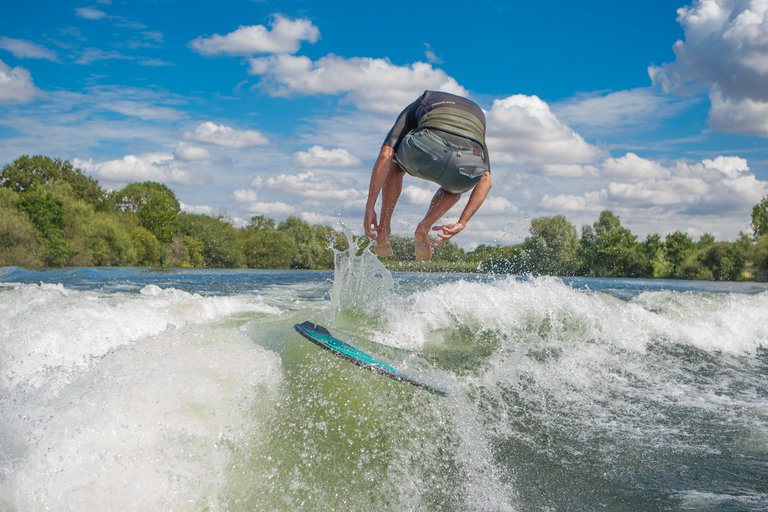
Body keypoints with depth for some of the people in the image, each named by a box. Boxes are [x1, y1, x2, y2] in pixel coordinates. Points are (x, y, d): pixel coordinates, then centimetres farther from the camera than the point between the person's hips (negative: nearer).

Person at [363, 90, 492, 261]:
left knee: (394, 164, 37)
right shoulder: (477, 114, 41)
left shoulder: (415, 107, 34)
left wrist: (369, 208, 17)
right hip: (467, 166, 2)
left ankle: (384, 228, 25)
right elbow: (486, 180, 27)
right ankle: (425, 226, 17)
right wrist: (462, 223, 23)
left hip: (426, 149, -2)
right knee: (455, 187, 42)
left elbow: (385, 155, 17)